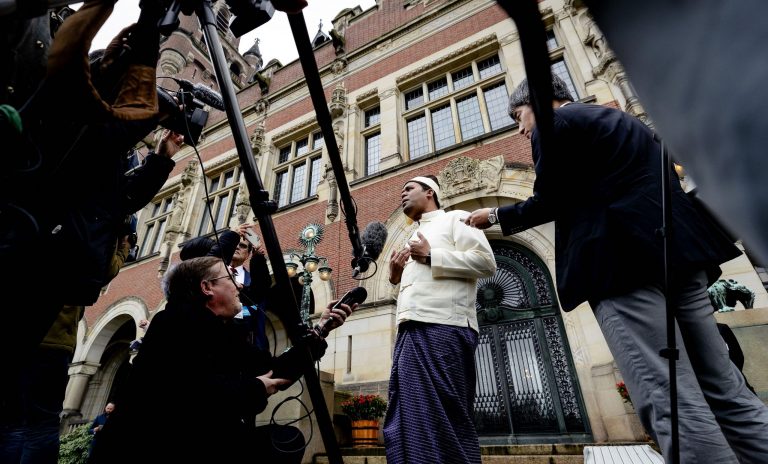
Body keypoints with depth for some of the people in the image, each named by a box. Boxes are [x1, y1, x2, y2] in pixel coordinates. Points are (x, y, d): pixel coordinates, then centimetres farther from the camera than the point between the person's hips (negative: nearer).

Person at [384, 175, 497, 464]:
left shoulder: (455, 219, 12)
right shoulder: (414, 238, 33)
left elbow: (486, 262, -3)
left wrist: (431, 255, -5)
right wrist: (396, 276, 14)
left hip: (443, 328, -7)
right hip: (410, 332, 7)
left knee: (444, 417, -10)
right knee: (406, 421, 2)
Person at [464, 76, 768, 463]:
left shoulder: (553, 125, 2)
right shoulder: (623, 120, 27)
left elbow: (547, 202, -3)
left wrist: (496, 216, 12)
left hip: (620, 259, -9)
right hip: (676, 248, 9)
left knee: (668, 398, -8)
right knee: (724, 389, 11)